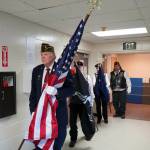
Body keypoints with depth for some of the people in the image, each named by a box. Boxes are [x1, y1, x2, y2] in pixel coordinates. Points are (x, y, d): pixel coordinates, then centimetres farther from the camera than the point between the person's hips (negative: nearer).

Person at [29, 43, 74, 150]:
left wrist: (56, 91, -31)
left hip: (58, 112, -3)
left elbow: (71, 89, -14)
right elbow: (33, 92, 8)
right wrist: (33, 110, 1)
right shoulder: (36, 70, 5)